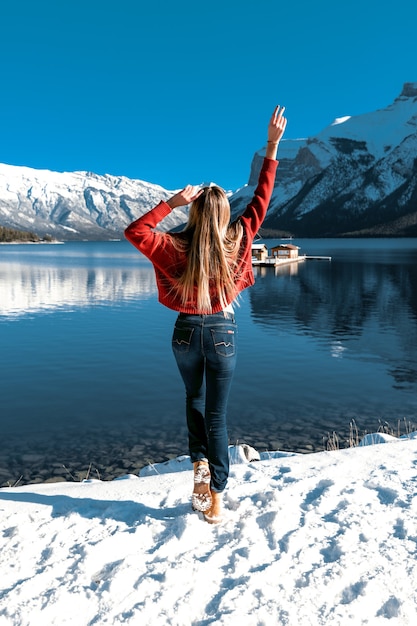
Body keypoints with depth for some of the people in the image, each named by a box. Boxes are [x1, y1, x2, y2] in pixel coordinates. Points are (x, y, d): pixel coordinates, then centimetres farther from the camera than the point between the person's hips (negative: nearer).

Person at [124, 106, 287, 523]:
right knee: (217, 415, 7)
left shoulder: (175, 249, -14)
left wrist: (170, 202, -12)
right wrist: (272, 148, 5)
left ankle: (199, 464, 22)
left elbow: (134, 231, -7)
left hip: (187, 331, 0)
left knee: (194, 399, 29)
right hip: (223, 332, 0)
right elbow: (261, 200, 0)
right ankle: (215, 498, 11)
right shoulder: (237, 241, -10)